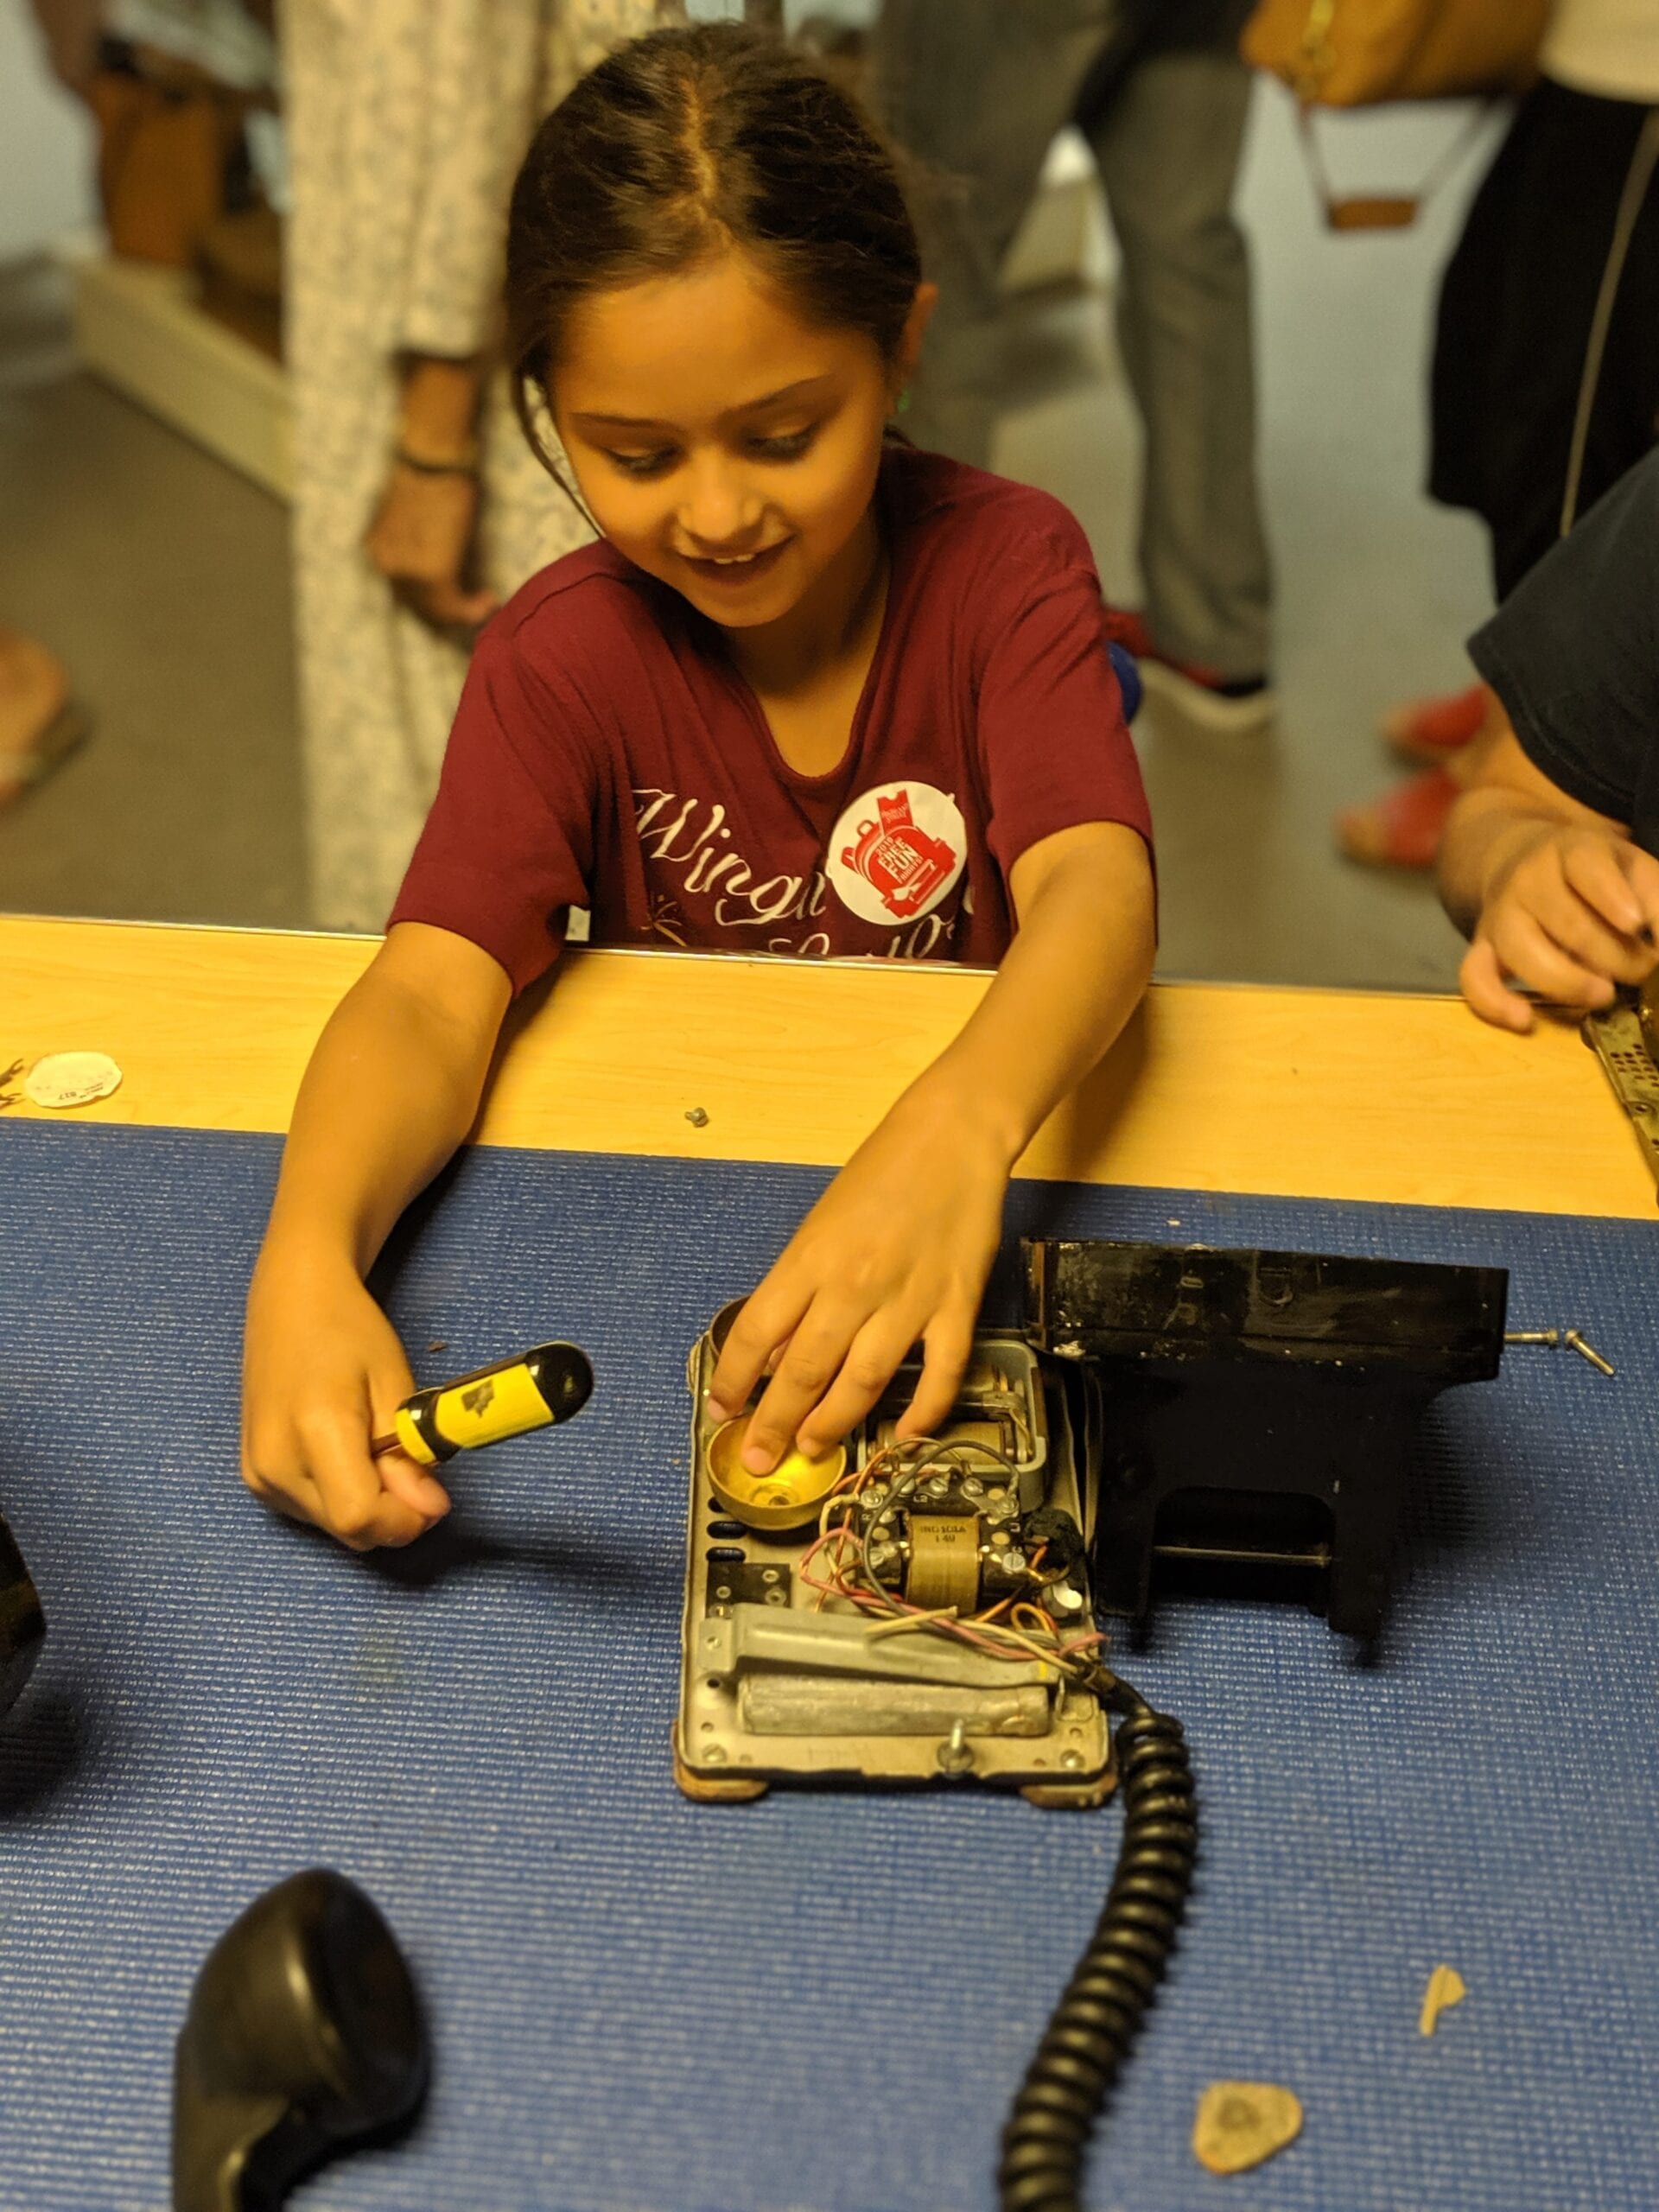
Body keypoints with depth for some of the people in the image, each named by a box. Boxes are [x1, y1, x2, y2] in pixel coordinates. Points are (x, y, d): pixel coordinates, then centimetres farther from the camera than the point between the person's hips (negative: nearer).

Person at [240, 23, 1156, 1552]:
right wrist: (306, 1262, -44)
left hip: (961, 1195, -1)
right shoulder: (564, 656, -9)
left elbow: (1094, 888, -28)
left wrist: (962, 1126, -50)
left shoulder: (1006, 565, -11)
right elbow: (436, 991, -23)